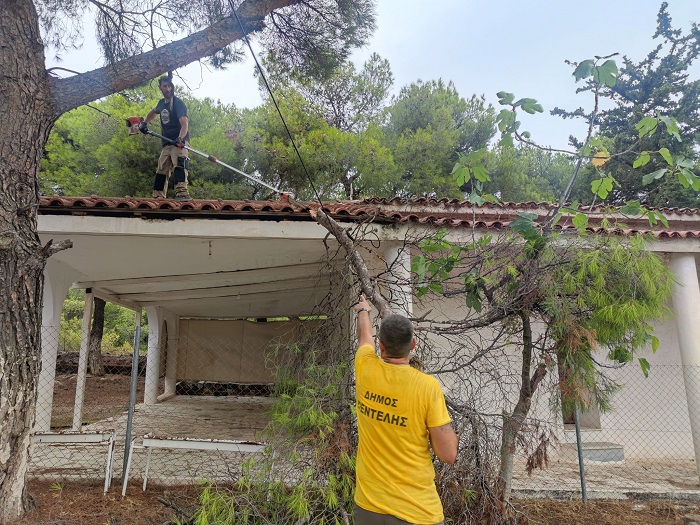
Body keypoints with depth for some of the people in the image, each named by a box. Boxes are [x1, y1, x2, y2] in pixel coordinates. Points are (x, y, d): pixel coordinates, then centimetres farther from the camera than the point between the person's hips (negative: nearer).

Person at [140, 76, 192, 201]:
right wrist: (144, 123, 26)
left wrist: (180, 139, -43)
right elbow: (153, 111, 40)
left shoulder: (178, 103, -10)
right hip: (167, 143, 8)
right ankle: (158, 197, 13)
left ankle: (182, 192, -44)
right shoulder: (162, 103, 14)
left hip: (179, 141, -8)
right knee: (161, 169, 8)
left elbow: (184, 124, -26)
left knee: (179, 163, -30)